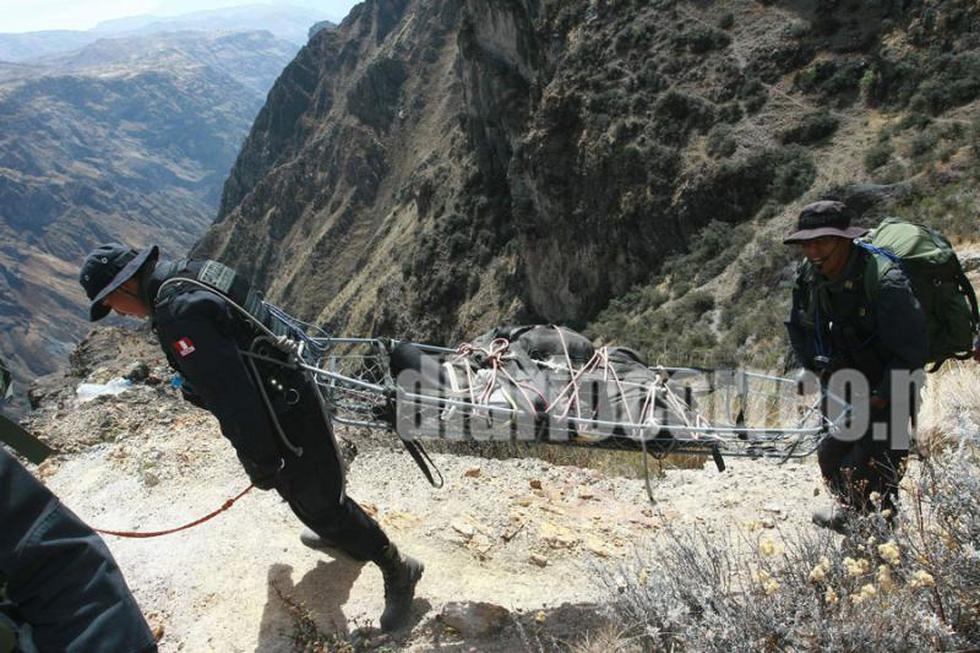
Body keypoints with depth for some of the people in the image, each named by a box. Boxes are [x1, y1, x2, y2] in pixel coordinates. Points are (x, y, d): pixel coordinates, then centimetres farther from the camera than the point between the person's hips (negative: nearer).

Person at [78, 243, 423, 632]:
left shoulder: (177, 313, -26)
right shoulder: (189, 275, 6)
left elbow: (230, 393, -27)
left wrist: (259, 462, -18)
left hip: (288, 421, -10)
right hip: (288, 397, 10)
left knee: (320, 505, 4)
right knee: (302, 489, 30)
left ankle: (397, 571, 21)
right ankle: (344, 539, 54)